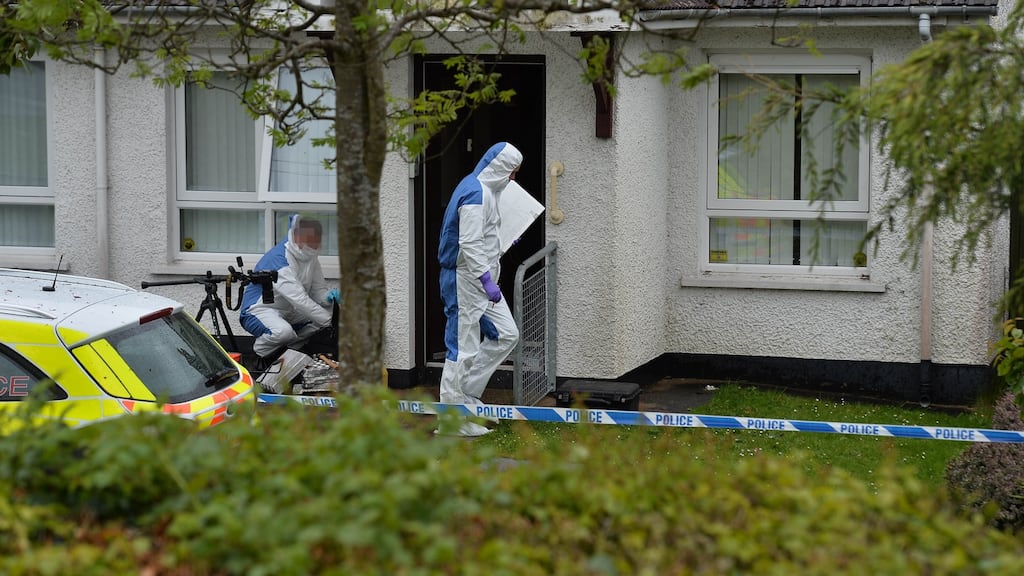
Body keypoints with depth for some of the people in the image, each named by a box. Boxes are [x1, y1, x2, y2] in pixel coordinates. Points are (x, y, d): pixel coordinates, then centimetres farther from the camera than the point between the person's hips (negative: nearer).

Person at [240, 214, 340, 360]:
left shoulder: (310, 258, 2)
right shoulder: (278, 259, -27)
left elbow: (318, 289, 5)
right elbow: (298, 299, -34)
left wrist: (328, 297, -21)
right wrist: (329, 321, -35)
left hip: (288, 312, 9)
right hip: (260, 310, -9)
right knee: (283, 331, -39)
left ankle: (287, 348, 4)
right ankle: (262, 349, -5)